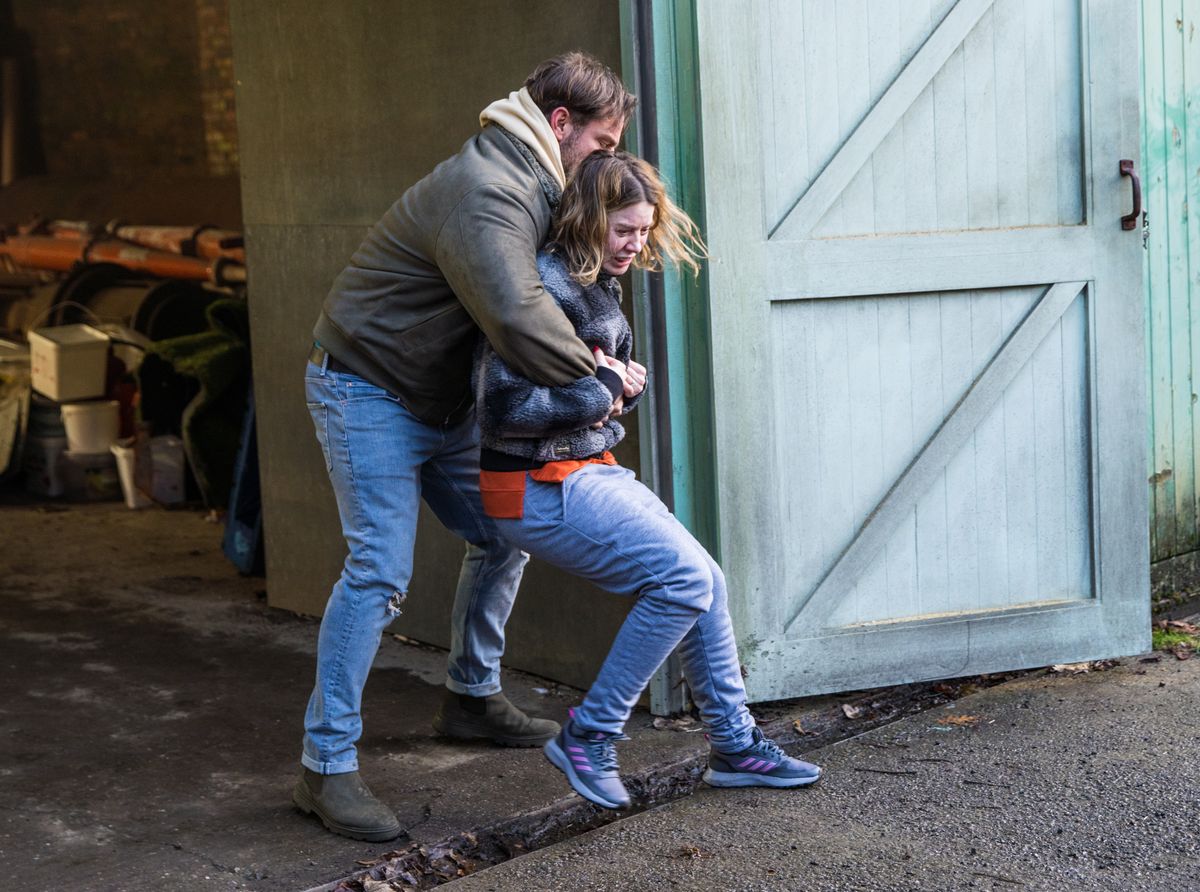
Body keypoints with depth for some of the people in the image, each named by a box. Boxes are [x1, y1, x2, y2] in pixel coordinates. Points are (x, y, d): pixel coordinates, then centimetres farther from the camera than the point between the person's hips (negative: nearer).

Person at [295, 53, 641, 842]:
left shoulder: (529, 186, 8)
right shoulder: (483, 194, -27)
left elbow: (546, 284, 15)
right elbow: (518, 319, -39)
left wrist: (592, 358, -6)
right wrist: (599, 377, -24)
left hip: (442, 403, 10)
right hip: (369, 391, -10)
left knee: (503, 535, 13)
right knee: (381, 570, -15)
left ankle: (474, 698, 30)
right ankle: (326, 767, -11)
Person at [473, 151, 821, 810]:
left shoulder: (601, 285, 10)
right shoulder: (545, 285, -20)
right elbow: (502, 406, -27)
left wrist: (621, 388, -3)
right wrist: (599, 391, -19)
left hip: (590, 471, 10)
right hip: (540, 490, -10)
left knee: (705, 583, 7)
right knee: (684, 578, -16)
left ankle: (734, 746, 19)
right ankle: (587, 738, -5)